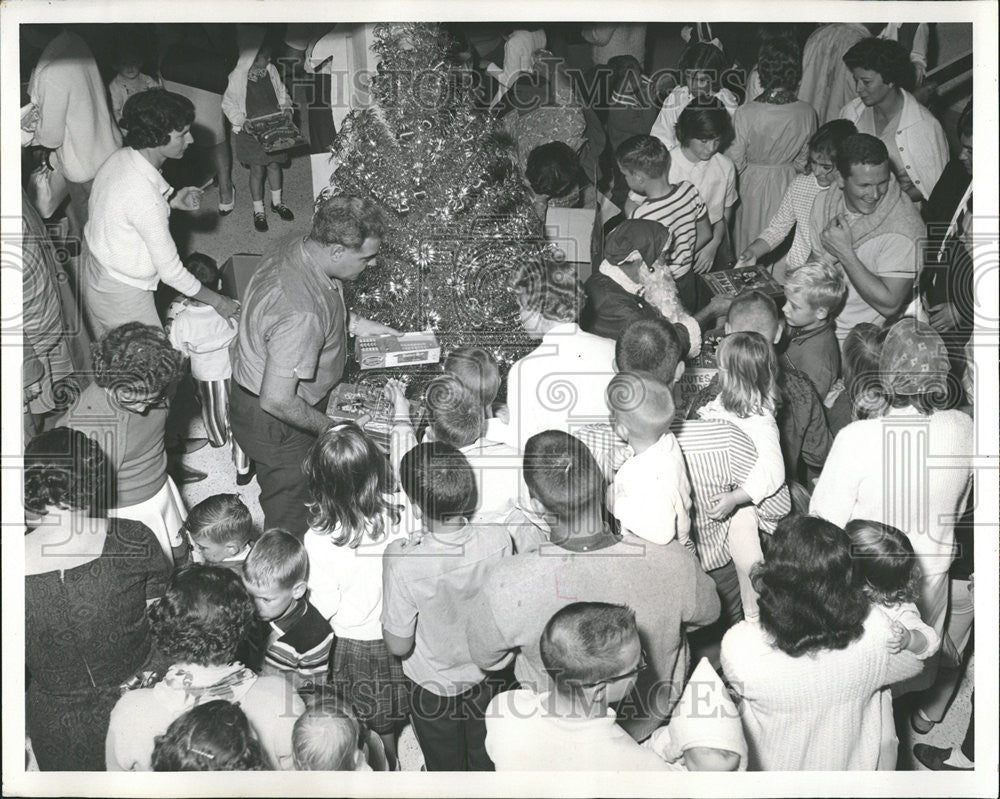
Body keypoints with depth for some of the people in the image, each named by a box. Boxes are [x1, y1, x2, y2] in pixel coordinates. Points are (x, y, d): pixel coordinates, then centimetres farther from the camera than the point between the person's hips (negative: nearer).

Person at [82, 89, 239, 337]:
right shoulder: (146, 200, -35)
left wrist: (172, 200, -1)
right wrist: (217, 301, -14)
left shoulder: (121, 158, -10)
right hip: (122, 295, -9)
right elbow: (171, 272, -26)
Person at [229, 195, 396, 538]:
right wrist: (331, 429, -21)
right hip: (274, 423, -10)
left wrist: (354, 323, 4)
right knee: (289, 521, 13)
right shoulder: (300, 315, -40)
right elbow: (276, 401, -35)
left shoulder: (297, 247, -11)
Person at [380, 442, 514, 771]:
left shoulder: (403, 562, -35)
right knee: (489, 767, 29)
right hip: (489, 683, 3)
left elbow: (398, 645, -21)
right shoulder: (498, 540, -25)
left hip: (434, 693, -3)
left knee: (446, 769, 26)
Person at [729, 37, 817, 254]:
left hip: (753, 187, -3)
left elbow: (735, 161, -13)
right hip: (789, 185, 3)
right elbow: (804, 158, 0)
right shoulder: (806, 112, -15)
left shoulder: (745, 114, -24)